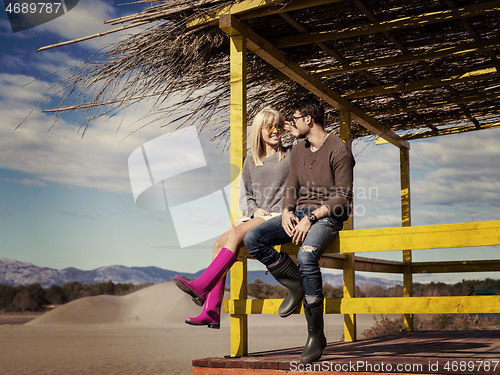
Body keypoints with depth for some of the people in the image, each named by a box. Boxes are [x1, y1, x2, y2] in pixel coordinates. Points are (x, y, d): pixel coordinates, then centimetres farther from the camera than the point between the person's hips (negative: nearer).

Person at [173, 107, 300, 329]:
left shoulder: (291, 158, 7)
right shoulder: (250, 163, 18)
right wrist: (255, 210, 3)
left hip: (279, 217, -5)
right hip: (256, 217, 5)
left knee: (236, 233, -31)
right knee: (219, 244, -19)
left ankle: (201, 286, -38)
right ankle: (211, 312, -23)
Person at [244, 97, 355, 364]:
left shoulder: (338, 150, -6)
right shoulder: (298, 151, 18)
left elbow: (343, 197, -10)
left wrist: (311, 217, -19)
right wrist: (287, 210, -4)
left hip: (327, 216, -7)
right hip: (299, 213, 7)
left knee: (306, 256, -36)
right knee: (252, 239, -16)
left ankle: (316, 335, -24)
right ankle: (296, 285, -2)